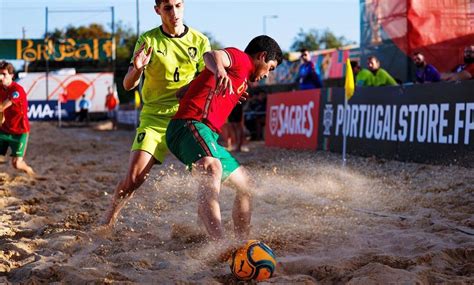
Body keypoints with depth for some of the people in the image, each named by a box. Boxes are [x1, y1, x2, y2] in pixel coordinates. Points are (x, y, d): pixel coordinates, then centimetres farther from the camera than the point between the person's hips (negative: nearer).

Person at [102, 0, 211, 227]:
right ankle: (109, 221, 8)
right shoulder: (148, 40, -1)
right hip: (154, 118, -1)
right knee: (134, 178, -13)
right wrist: (137, 69, -27)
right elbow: (128, 85, -5)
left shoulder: (200, 41, 3)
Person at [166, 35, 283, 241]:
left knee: (244, 184, 20)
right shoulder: (241, 58, 0)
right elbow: (211, 55, -24)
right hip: (190, 125, -11)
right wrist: (219, 69, -44)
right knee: (212, 168, -37)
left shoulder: (243, 81, 29)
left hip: (208, 137, 11)